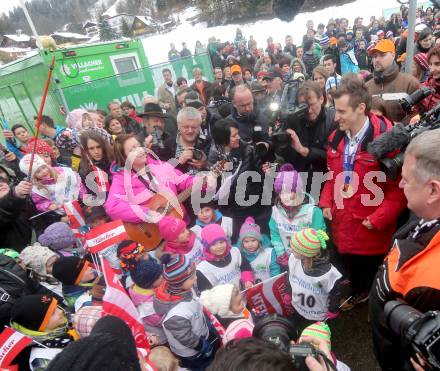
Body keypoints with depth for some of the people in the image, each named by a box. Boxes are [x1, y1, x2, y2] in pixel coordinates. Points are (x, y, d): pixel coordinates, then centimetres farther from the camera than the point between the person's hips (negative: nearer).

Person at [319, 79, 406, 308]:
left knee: (370, 284, 15)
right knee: (347, 279, 24)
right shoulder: (337, 137, 3)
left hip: (370, 231, -6)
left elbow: (399, 190, -16)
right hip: (342, 228, 6)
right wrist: (326, 203, 2)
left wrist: (376, 220, -17)